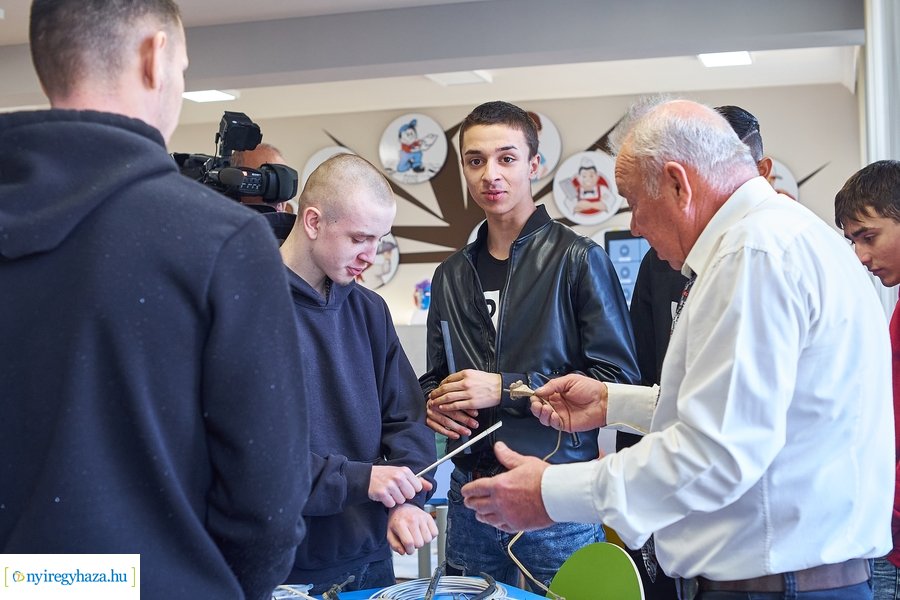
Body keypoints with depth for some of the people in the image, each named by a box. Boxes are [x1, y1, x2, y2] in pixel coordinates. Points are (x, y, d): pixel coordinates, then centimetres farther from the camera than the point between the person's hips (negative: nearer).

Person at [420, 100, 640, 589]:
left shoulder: (577, 259, -4)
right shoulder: (451, 276, 12)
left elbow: (618, 377, -11)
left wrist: (507, 388, -15)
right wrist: (434, 401, -2)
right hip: (471, 494, 5)